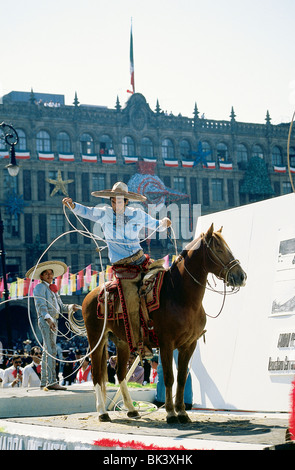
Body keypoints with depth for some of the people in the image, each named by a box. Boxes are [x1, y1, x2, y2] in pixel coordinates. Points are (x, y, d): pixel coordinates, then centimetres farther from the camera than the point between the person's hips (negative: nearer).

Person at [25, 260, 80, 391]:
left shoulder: (52, 289, 23)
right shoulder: (40, 287, -4)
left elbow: (60, 306, 18)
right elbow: (40, 305, -15)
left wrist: (71, 307, -1)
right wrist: (48, 318, -28)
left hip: (53, 321, 9)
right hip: (45, 320, -9)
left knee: (47, 351, 10)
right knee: (51, 350, -16)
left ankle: (44, 382, 13)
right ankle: (51, 381, -22)